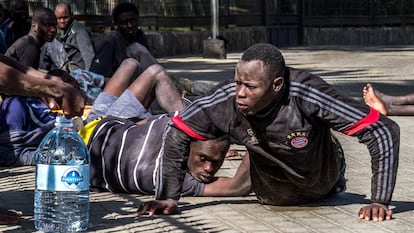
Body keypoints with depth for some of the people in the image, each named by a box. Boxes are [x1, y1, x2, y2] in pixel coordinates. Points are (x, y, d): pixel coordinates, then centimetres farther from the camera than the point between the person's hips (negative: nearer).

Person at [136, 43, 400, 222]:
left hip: (320, 190, -2)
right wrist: (168, 197, -20)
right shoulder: (227, 99, -34)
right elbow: (177, 133, -16)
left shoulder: (308, 94, -42)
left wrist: (380, 201, -38)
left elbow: (385, 131, -38)